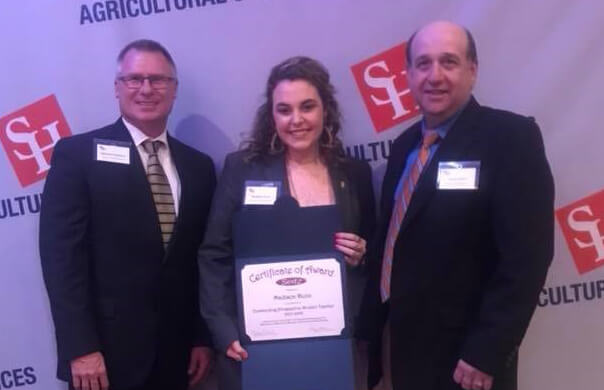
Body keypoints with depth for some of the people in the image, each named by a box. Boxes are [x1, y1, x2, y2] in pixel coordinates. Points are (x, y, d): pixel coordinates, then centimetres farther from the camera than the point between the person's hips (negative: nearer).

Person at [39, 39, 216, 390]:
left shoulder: (199, 166, 7)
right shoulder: (77, 154, -4)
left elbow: (203, 260, 9)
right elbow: (61, 254, -10)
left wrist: (204, 337, 6)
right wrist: (80, 348, -15)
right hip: (107, 353, -3)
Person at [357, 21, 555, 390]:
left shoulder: (511, 136, -13)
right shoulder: (405, 145, 8)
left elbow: (527, 255, -18)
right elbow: (391, 243, 9)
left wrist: (485, 353, -20)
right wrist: (373, 329, 7)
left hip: (463, 355, -6)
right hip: (403, 346, 6)